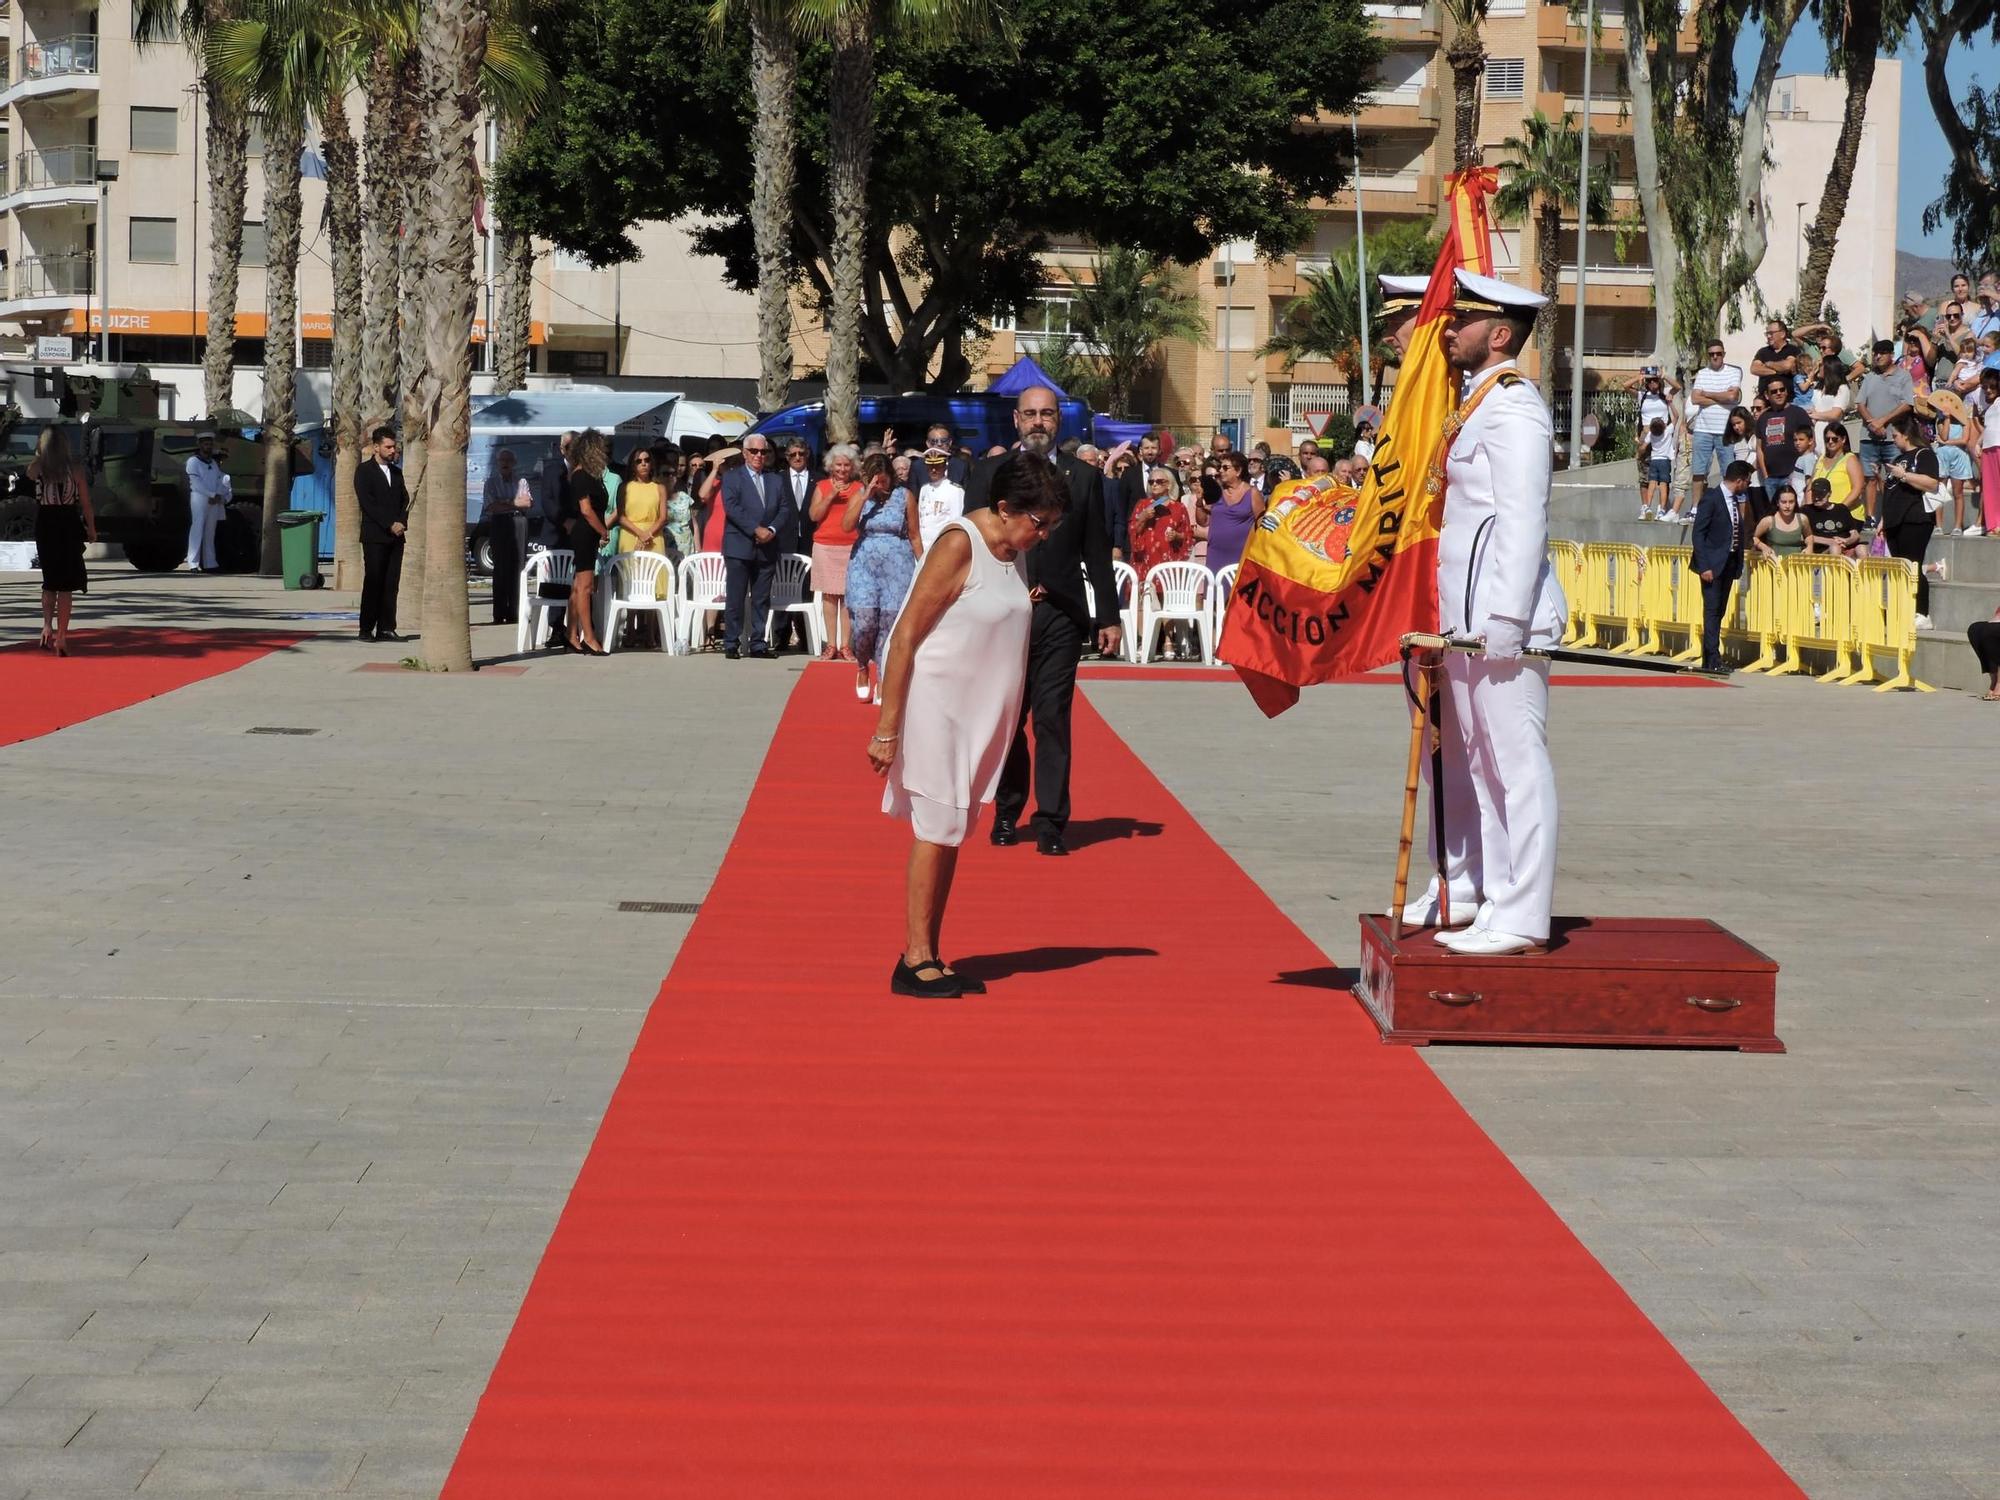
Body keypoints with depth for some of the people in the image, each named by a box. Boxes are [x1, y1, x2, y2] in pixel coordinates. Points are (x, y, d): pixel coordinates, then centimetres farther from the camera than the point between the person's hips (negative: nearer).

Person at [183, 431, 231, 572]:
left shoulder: (215, 463, 20)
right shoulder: (193, 462, 0)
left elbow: (221, 481, 12)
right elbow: (196, 483, -10)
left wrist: (220, 497, -6)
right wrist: (213, 495, -13)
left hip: (215, 501, 6)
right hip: (199, 498, -6)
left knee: (210, 533, 8)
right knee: (197, 530, -10)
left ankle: (209, 563, 11)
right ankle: (193, 564, -13)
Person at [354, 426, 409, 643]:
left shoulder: (396, 472, 18)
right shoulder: (364, 470, -1)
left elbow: (405, 500, 15)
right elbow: (366, 502, -9)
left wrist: (401, 523, -5)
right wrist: (390, 525, -14)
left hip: (395, 536, 5)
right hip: (375, 536, -5)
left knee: (391, 584, 2)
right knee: (373, 582, -7)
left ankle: (386, 628, 2)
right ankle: (367, 629, -5)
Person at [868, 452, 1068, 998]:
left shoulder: (1016, 552, 7)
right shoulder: (960, 545, -18)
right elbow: (906, 636, -19)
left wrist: (1026, 606, 3)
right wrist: (886, 728, -19)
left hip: (978, 712, 8)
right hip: (935, 703, -8)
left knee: (951, 833, 10)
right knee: (935, 831, -6)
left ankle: (930, 958, 15)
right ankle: (914, 961, 1)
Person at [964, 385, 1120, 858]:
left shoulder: (1084, 477, 9)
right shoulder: (987, 474, 8)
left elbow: (1097, 553, 9)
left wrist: (1109, 618, 6)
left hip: (1061, 617, 0)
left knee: (1054, 720, -4)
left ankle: (1051, 824, -2)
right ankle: (1007, 815, 19)